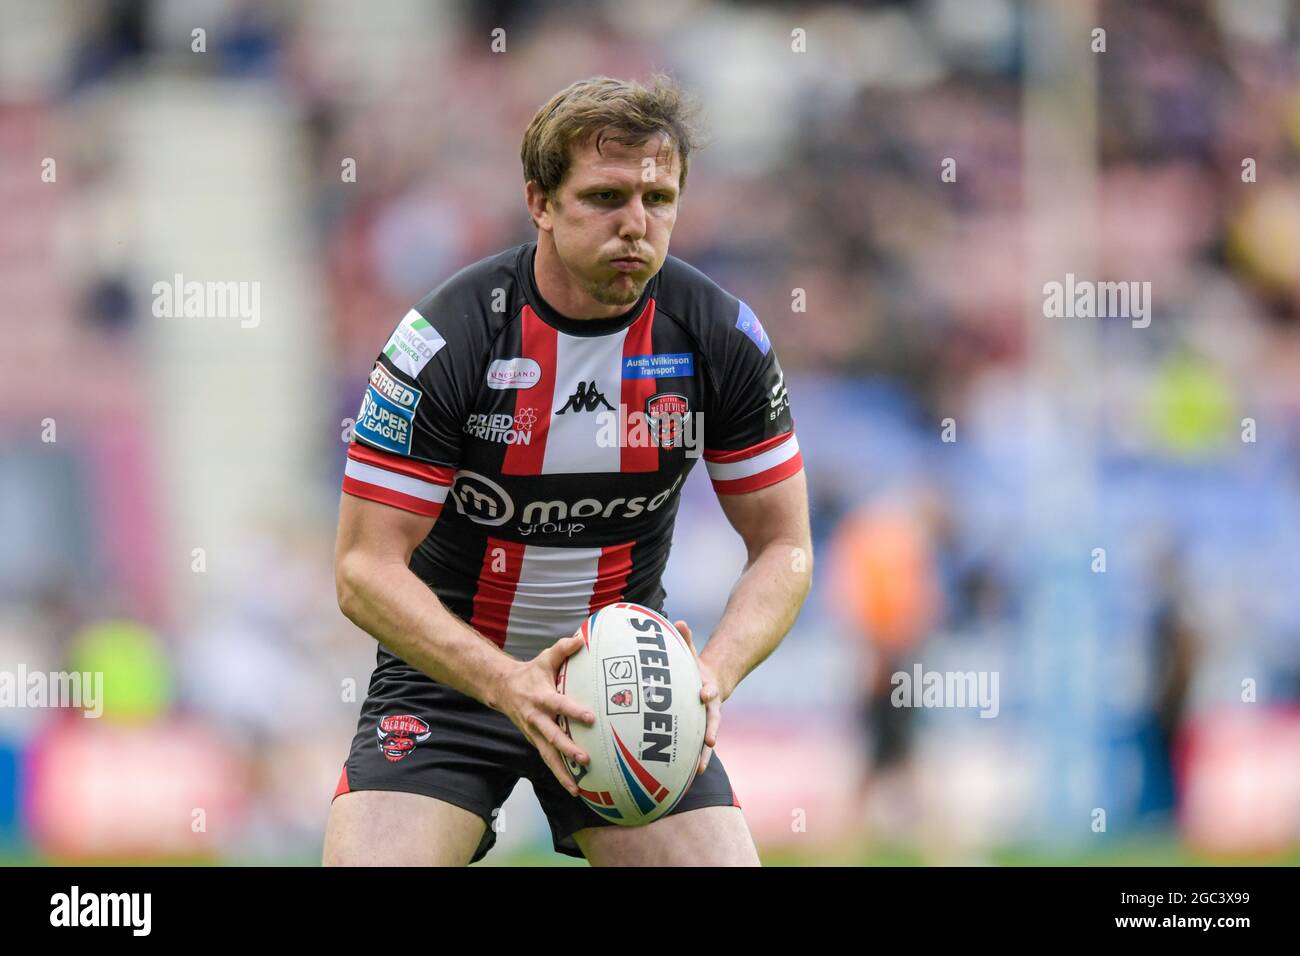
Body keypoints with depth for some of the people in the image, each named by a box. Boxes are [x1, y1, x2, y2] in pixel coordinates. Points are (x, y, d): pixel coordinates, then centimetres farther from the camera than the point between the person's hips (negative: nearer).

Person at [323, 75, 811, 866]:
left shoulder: (723, 339, -9)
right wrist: (507, 684, -33)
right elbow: (366, 568, -18)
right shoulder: (446, 340, -19)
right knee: (370, 859, -22)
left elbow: (784, 548, -1)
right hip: (449, 669, -3)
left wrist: (714, 675, -22)